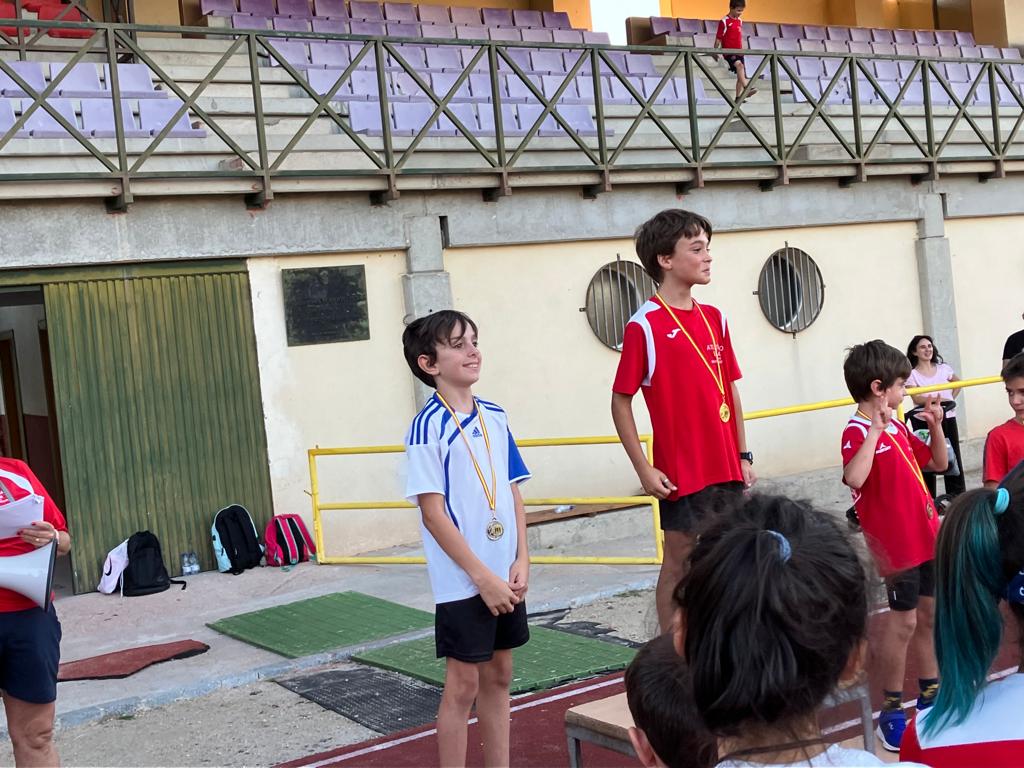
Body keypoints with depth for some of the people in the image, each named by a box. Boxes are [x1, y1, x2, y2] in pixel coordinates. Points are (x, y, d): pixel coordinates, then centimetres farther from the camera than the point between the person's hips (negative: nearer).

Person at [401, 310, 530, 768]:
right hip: (463, 581, -6)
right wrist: (483, 577, -16)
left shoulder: (495, 417, 6)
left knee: (499, 675, 15)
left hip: (506, 579, 6)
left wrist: (520, 562, -1)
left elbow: (513, 494, 10)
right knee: (463, 684, 3)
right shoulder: (429, 426, -13)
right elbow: (433, 513, -15)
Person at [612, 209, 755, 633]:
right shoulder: (645, 325, -11)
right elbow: (621, 401, -8)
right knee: (679, 565, 4)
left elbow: (731, 391, 14)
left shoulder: (714, 318, 9)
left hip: (727, 469, 6)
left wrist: (743, 455, 12)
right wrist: (643, 468, -11)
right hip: (681, 472, -6)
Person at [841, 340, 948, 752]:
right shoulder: (858, 432, -18)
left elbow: (938, 463, 18)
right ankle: (891, 710, 12)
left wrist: (935, 425, 3)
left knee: (929, 613, 17)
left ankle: (931, 694, 32)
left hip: (926, 537, 9)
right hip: (896, 544, -9)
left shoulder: (898, 427, 10)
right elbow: (854, 477, -38)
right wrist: (875, 428, -35)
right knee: (903, 621, -1)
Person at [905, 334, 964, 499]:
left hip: (947, 418, 4)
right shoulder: (912, 374, -6)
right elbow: (916, 398, -16)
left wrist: (951, 398, 9)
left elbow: (958, 382, 23)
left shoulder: (943, 368, 6)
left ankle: (958, 494, 18)